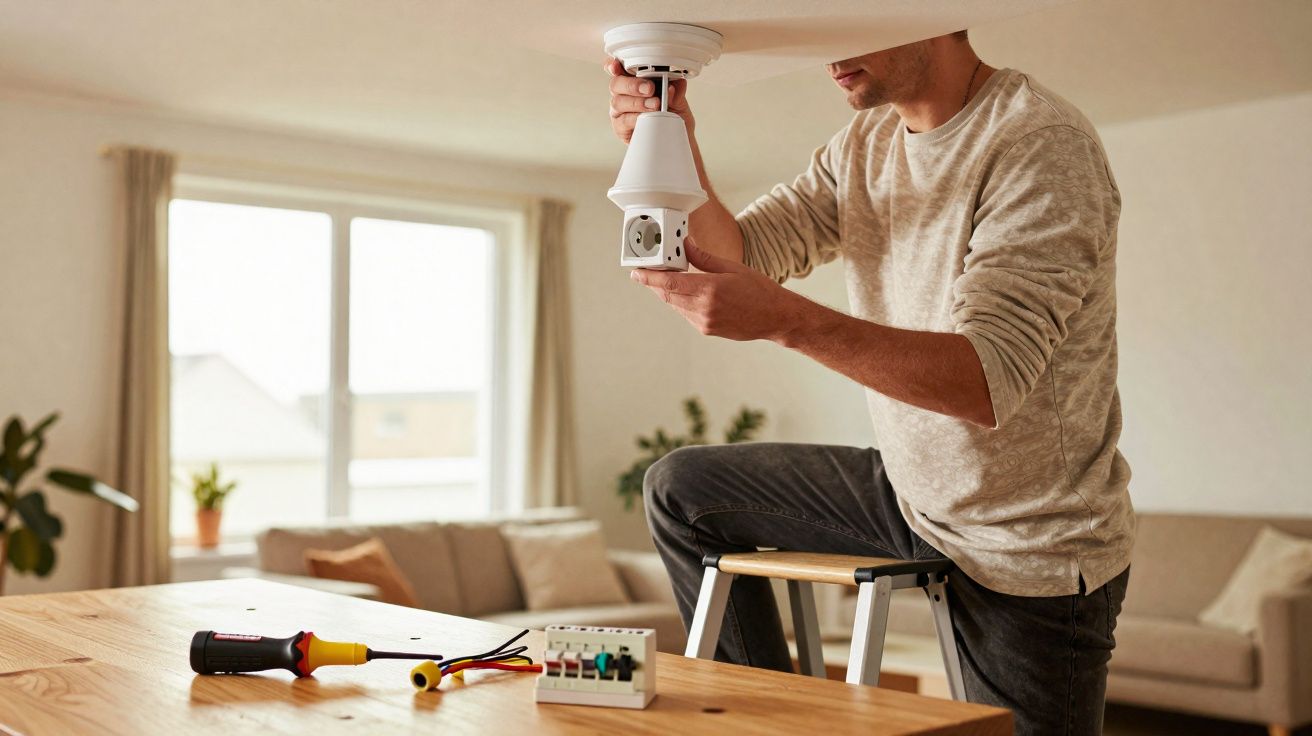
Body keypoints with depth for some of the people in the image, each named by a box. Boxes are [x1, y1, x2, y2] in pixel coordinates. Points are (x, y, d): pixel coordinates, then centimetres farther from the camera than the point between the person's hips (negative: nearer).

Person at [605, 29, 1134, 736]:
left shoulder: (1043, 145, -23)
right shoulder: (862, 146, 3)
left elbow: (993, 378, -32)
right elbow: (739, 253, -2)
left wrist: (787, 319, -40)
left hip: (1029, 553, -7)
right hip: (909, 492, 7)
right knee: (681, 490, 9)